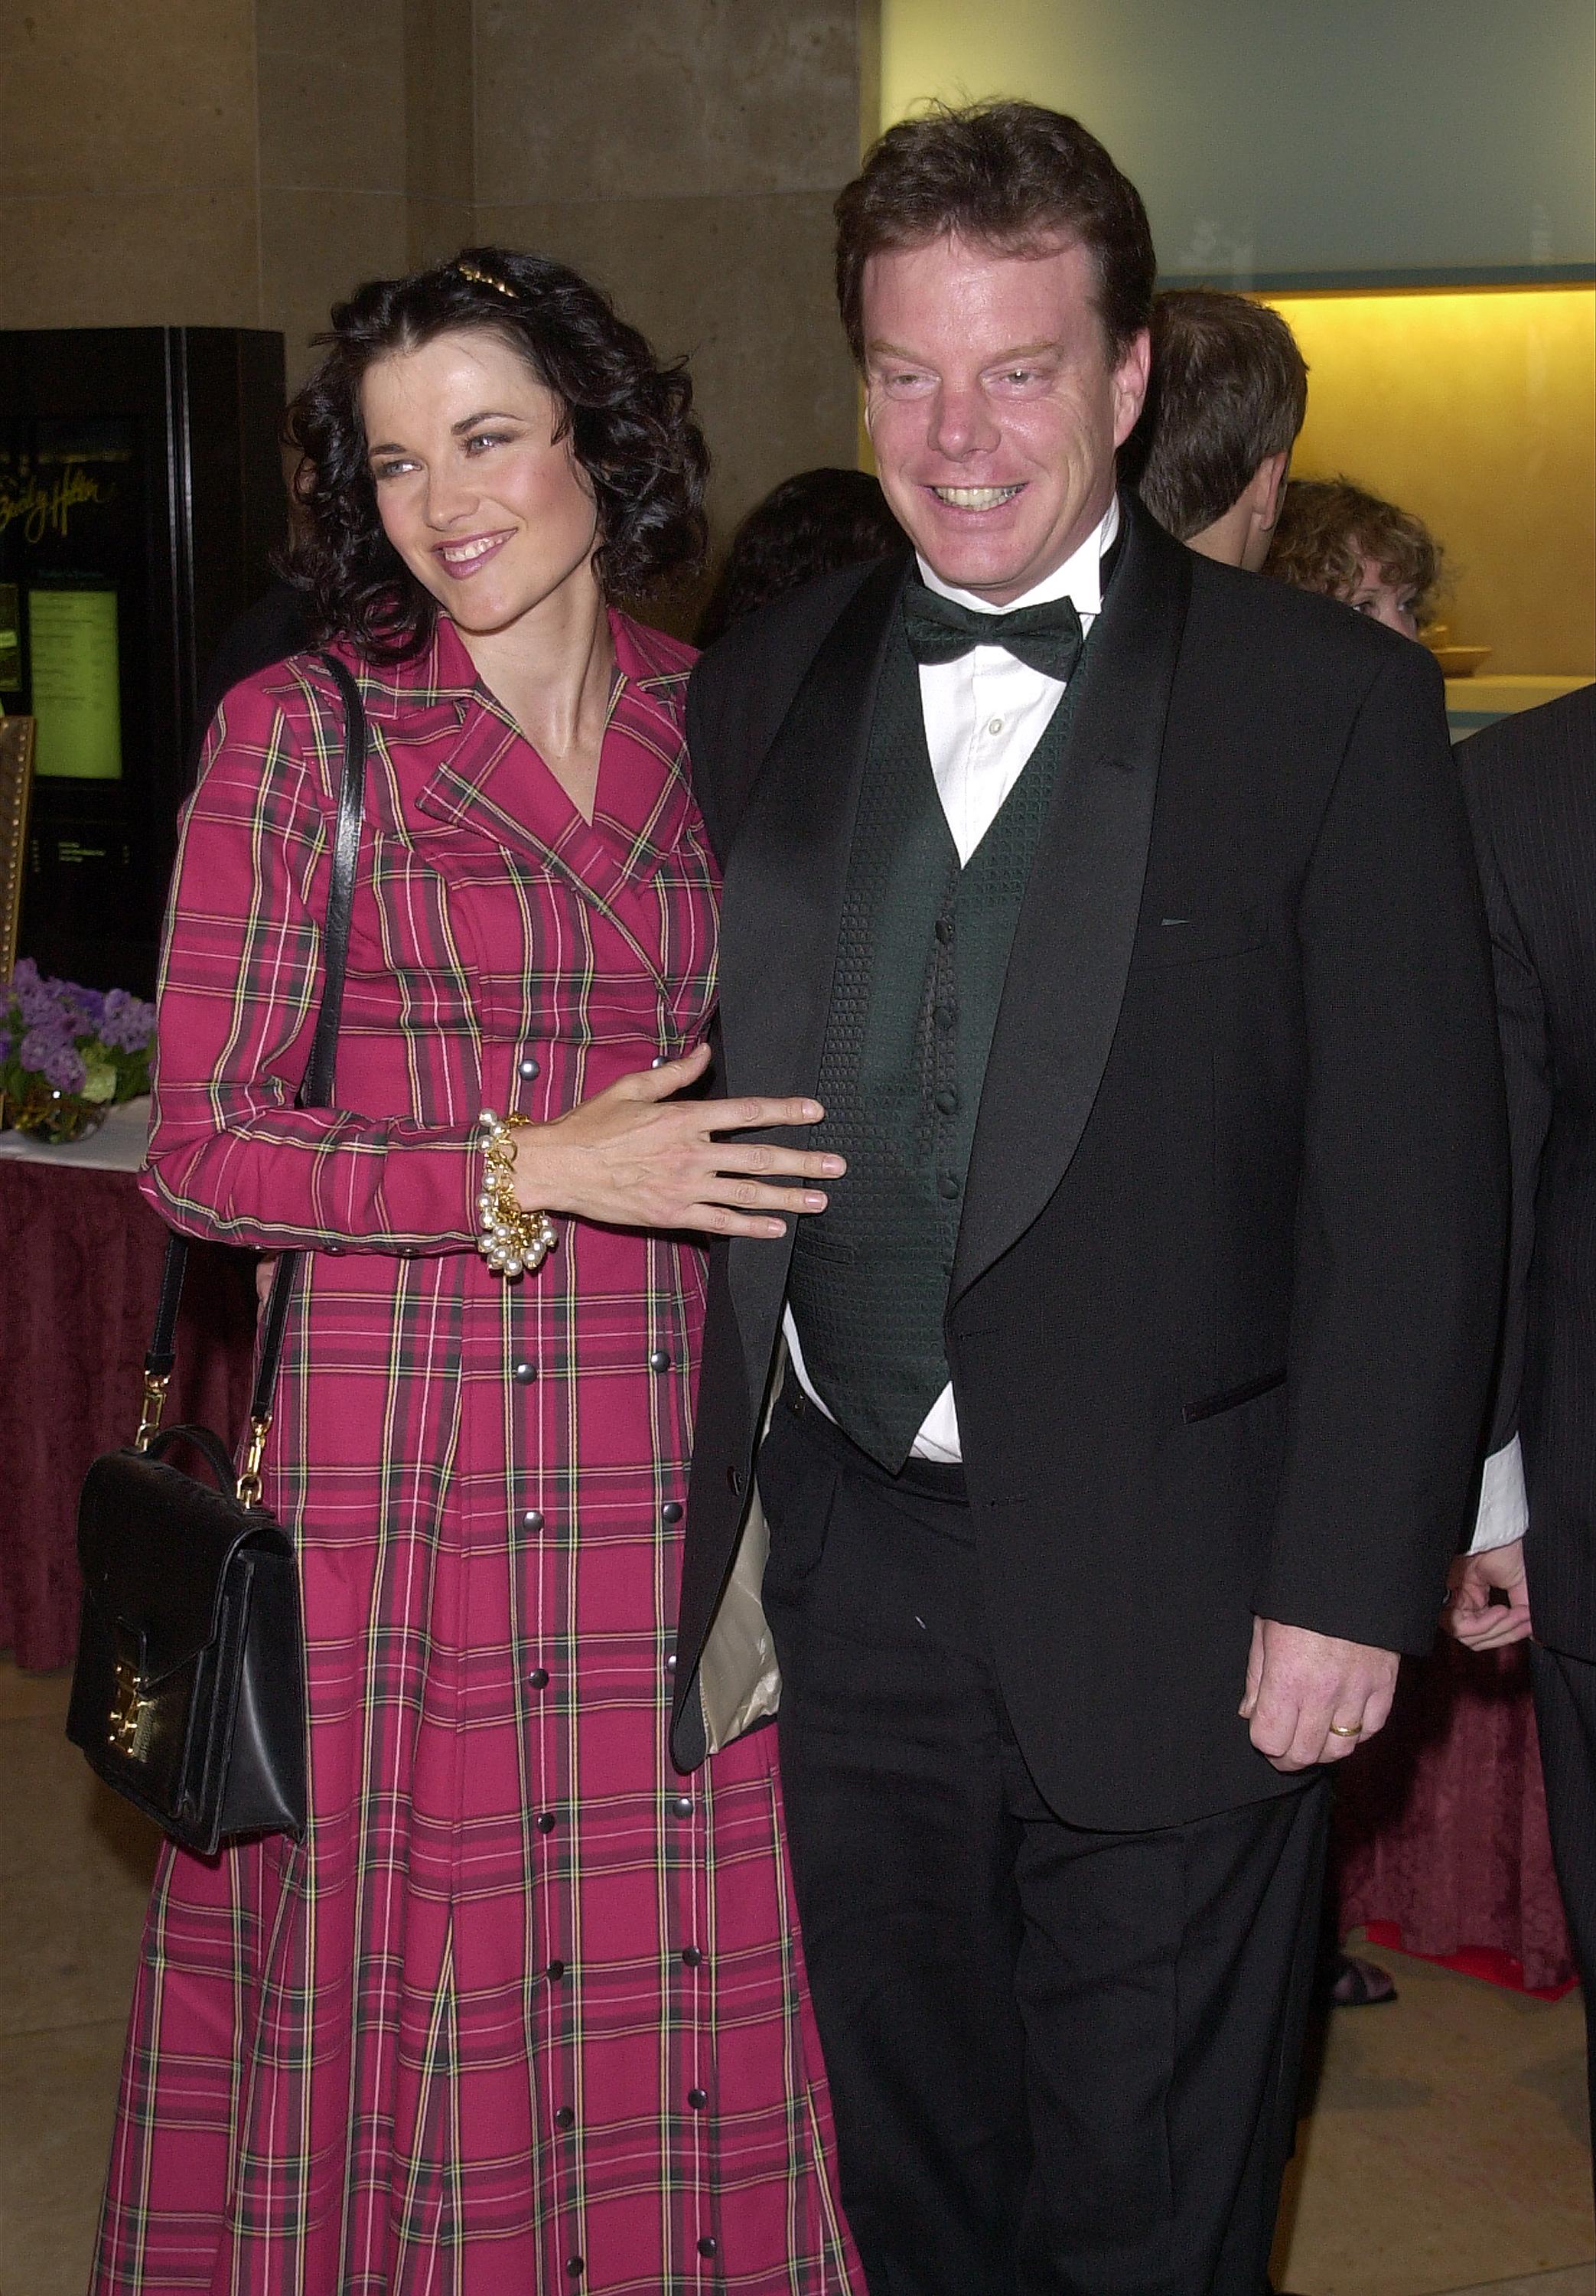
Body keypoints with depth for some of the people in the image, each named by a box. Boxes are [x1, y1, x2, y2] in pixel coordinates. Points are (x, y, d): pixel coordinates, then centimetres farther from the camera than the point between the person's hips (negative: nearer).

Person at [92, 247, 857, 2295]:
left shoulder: (713, 726, 8)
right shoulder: (299, 733, -4)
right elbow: (200, 1151, -7)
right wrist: (526, 1171, -15)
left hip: (670, 1474, 3)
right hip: (400, 1478, -3)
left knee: (675, 1992, 8)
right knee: (411, 1997, 5)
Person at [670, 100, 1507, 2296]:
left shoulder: (1329, 705, -7)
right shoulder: (756, 694, 6)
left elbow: (1415, 1179, -9)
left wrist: (1350, 1586, -12)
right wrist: (693, 1503, 4)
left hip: (1163, 1603, -3)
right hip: (845, 1568, 4)